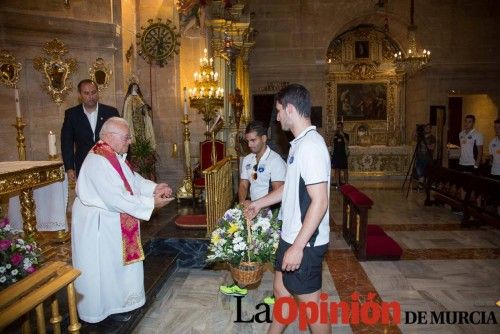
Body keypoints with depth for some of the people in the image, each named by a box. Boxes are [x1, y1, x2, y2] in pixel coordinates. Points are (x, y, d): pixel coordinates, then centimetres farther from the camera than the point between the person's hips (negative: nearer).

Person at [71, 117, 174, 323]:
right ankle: (103, 308, 26)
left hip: (113, 222, 10)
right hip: (96, 223, -10)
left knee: (118, 262, 21)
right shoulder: (98, 161, -27)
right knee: (103, 266, 7)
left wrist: (155, 188, -9)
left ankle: (116, 301, 38)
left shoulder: (116, 156, 4)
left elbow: (133, 179, 9)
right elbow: (117, 198, -31)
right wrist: (151, 203, -25)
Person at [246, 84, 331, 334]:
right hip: (291, 236, 9)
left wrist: (297, 247, -25)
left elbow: (319, 202, -26)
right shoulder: (300, 143, 9)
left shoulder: (310, 145, -23)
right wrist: (260, 203, 26)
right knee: (281, 288, 23)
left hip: (305, 242, -9)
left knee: (309, 302, 8)